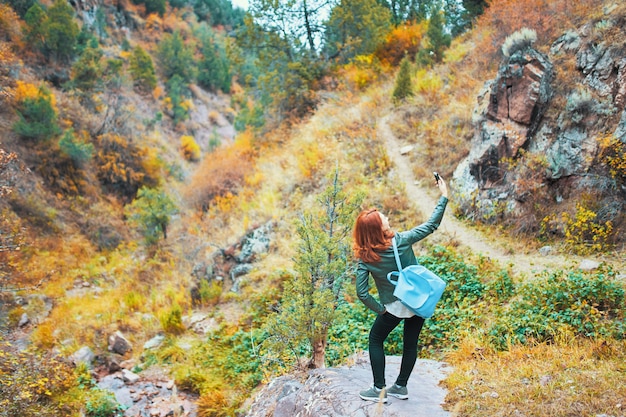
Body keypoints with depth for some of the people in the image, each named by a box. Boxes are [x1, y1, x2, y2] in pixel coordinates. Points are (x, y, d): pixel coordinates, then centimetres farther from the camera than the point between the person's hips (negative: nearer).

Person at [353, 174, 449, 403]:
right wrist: (443, 196, -4)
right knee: (410, 343, 19)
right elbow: (432, 225, -10)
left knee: (375, 340, 18)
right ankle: (401, 386, 31)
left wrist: (379, 308, -4)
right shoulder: (402, 240, -20)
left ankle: (379, 389, 18)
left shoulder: (365, 259, -20)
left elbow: (362, 293, -20)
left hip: (394, 307, -2)